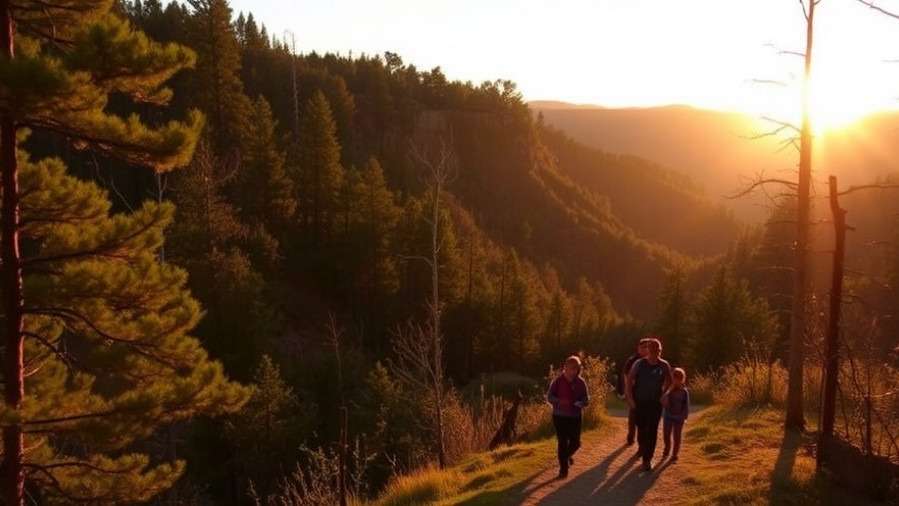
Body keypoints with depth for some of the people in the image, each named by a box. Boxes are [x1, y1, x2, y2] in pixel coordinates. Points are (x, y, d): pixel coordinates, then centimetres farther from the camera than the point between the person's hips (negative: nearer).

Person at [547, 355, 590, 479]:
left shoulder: (581, 382, -5)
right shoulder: (557, 381, -9)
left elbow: (586, 399, -3)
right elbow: (549, 396, -6)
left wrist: (578, 404, -24)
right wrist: (559, 401, -25)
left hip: (576, 416, 2)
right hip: (560, 416, -2)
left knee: (575, 442, 7)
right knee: (563, 443, -4)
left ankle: (568, 454, 41)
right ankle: (563, 469, 8)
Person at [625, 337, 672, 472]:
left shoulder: (664, 365, -7)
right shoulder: (639, 364, -11)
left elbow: (669, 381, 11)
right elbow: (629, 381, -5)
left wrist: (663, 395, 4)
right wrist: (630, 399, -9)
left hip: (655, 403, 0)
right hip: (640, 402, 0)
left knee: (652, 432, -1)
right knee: (641, 429, 12)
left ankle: (647, 459, 7)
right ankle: (642, 448, 41)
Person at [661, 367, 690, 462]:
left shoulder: (684, 391, -8)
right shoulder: (668, 389, -5)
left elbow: (686, 406, -5)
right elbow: (663, 402, -14)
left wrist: (684, 416, -11)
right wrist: (669, 391, -25)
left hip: (678, 418, -2)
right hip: (668, 416, 2)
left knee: (676, 437, 4)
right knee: (666, 435, 12)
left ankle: (674, 454, 17)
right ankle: (667, 448, 39)